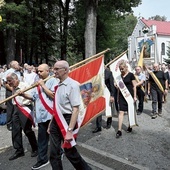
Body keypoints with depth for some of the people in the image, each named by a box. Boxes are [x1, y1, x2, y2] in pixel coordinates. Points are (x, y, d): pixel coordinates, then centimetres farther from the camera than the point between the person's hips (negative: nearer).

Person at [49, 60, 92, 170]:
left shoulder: (73, 85, -15)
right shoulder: (57, 85, 7)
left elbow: (76, 109, -20)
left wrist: (70, 130, -25)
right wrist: (51, 123, 18)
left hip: (67, 120, -7)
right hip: (56, 120, 7)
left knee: (70, 152, 8)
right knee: (54, 153, 11)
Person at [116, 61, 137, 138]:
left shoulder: (131, 75, -5)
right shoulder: (120, 76, 7)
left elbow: (134, 86, -3)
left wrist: (134, 96, -6)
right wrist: (118, 97, 14)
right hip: (122, 96, 3)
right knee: (121, 112, -4)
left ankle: (130, 127, 30)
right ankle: (119, 130, -5)